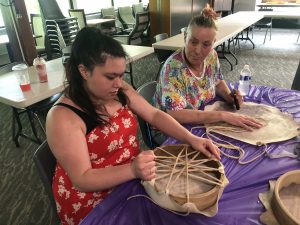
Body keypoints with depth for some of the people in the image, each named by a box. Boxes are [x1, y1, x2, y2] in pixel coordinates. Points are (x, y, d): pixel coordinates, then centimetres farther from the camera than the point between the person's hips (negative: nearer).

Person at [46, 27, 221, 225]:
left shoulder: (120, 90, -4)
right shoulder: (63, 117, -23)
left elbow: (155, 115, -3)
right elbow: (82, 180, -23)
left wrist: (191, 139, -15)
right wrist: (132, 170, -37)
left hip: (132, 180, 6)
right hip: (92, 203, -5)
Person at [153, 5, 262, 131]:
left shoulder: (212, 56, -8)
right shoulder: (173, 67, -27)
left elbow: (218, 82, 12)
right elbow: (175, 115, -35)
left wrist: (229, 97, -9)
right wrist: (223, 115, -35)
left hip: (201, 124, 7)